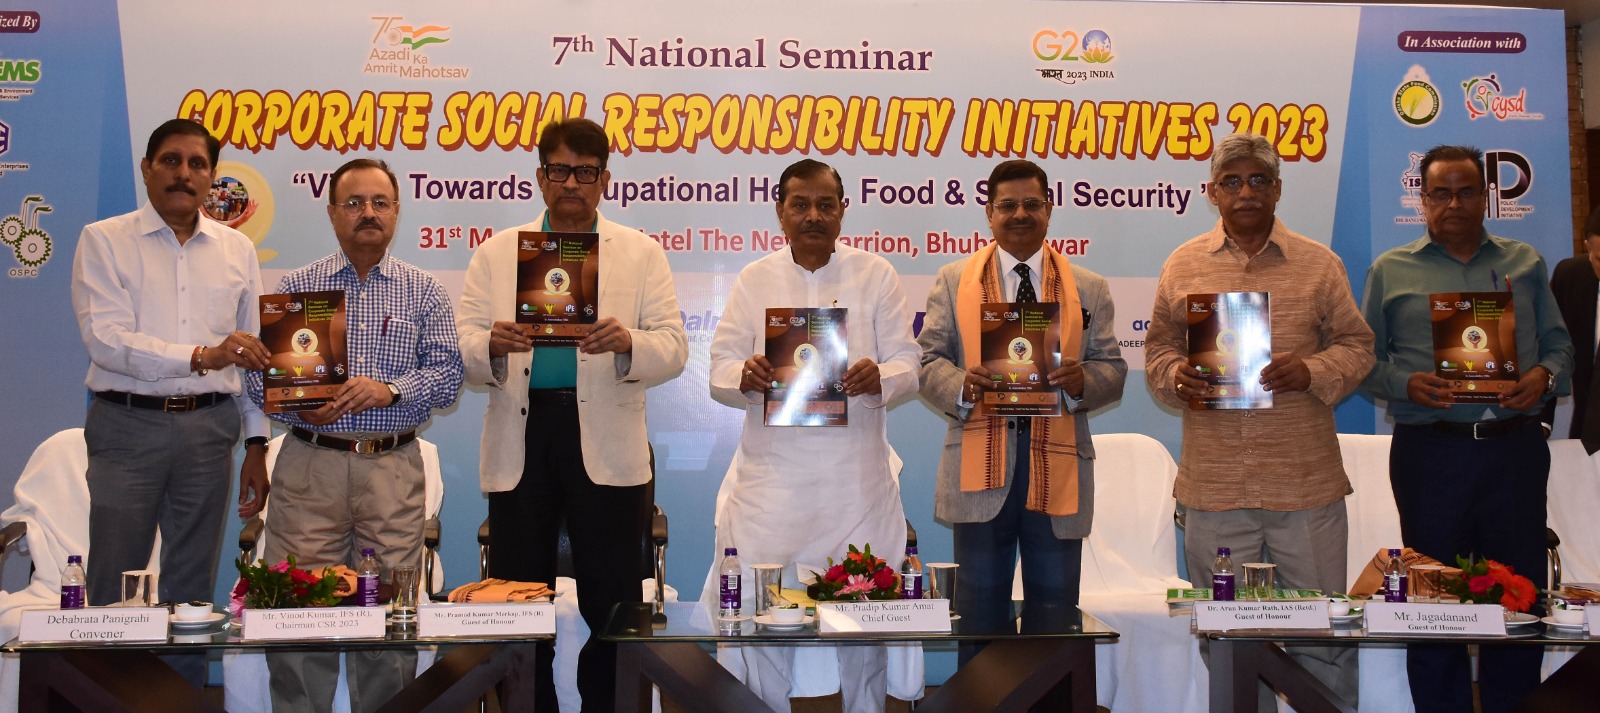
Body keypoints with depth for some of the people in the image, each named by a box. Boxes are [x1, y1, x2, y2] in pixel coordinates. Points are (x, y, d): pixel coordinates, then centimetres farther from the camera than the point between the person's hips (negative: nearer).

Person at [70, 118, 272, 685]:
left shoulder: (237, 250, 11)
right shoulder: (104, 241, 2)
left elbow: (253, 356, 13)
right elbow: (105, 339, -12)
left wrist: (256, 446, 9)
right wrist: (201, 356, -24)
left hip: (209, 428, 3)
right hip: (128, 425, -3)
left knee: (193, 588, 9)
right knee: (115, 589, 0)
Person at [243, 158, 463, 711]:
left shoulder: (424, 292, 10)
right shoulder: (296, 286, 10)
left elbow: (448, 372, 2)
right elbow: (258, 372, 7)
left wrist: (390, 389, -15)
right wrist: (299, 407, -12)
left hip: (393, 466, 0)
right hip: (310, 463, 0)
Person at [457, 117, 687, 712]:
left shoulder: (642, 254, 10)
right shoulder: (496, 253, 12)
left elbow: (673, 347, 0)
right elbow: (462, 346, 3)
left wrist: (628, 343, -22)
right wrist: (491, 346, -21)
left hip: (607, 445, -1)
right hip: (521, 441, 1)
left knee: (612, 603, 1)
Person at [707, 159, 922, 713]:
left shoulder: (875, 275, 6)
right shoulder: (755, 279, 10)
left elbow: (908, 365, 1)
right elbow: (720, 369, 3)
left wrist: (880, 378, -23)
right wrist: (745, 377, -21)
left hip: (857, 482, 0)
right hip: (771, 476, 1)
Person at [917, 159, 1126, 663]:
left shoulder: (1089, 289, 13)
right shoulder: (954, 280, 10)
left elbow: (1113, 370, 7)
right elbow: (928, 358, 4)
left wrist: (1080, 380, -16)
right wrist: (962, 386, -18)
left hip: (1057, 467, 1)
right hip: (980, 468, -1)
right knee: (980, 612, 6)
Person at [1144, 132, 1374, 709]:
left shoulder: (1319, 264, 6)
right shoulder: (1182, 266, 8)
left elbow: (1356, 344, 8)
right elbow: (1159, 348, 14)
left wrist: (1312, 373, -11)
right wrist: (1177, 377, -8)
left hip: (1306, 482, -1)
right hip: (1214, 484, 1)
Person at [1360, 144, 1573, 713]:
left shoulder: (1524, 263, 14)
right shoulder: (1391, 271, 9)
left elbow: (1559, 342, 14)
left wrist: (1544, 376, -7)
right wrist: (1405, 384, -12)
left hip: (1515, 448, 2)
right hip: (1430, 449, -1)